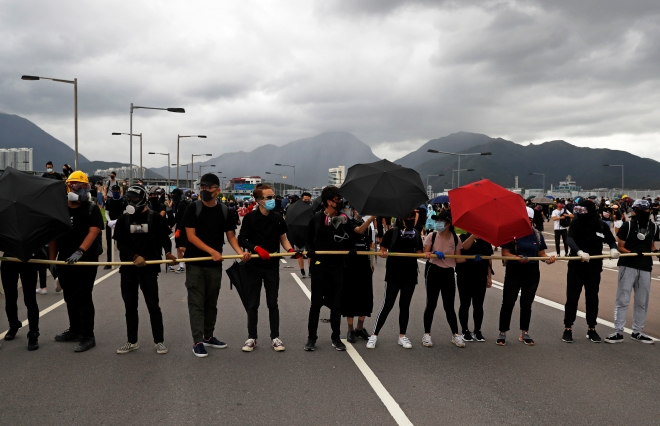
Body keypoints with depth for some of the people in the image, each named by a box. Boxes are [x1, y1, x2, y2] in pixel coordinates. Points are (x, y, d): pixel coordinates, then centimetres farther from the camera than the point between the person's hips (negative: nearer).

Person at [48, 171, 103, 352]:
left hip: (86, 260, -5)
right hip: (64, 261, 6)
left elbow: (93, 232, -17)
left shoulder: (92, 208, -5)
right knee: (70, 297, 15)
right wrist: (52, 259, 5)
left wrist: (79, 251, -29)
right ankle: (74, 330, 30)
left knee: (83, 297, -6)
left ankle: (88, 336, 0)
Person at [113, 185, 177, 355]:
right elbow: (120, 243, 0)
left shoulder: (155, 218, -1)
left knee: (153, 305, 0)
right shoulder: (123, 219, 6)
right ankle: (132, 341, 23)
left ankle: (159, 341, 10)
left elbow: (165, 238, 5)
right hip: (128, 267, 3)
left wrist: (167, 252, -15)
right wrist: (135, 257, -15)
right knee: (130, 306, 11)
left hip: (149, 267, -3)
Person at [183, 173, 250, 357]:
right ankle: (197, 341, 1)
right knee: (196, 302, -3)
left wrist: (240, 252, -12)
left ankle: (208, 337, 27)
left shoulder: (224, 211, 4)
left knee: (211, 302, 13)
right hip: (195, 263, -4)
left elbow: (230, 235, 7)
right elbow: (191, 236, -12)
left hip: (215, 264, 4)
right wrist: (212, 251, -20)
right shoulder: (193, 208, -6)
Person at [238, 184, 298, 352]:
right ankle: (252, 337, 18)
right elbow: (241, 239, -6)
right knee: (253, 303, 7)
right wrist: (257, 248, -21)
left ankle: (275, 337, 16)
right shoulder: (250, 218, -8)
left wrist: (290, 249, -9)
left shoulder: (278, 218, 2)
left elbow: (283, 238, 10)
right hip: (254, 265, -2)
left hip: (272, 266, 2)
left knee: (272, 302, 8)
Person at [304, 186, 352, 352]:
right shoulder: (316, 218, -2)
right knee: (316, 303, 5)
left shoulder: (344, 219, 2)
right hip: (319, 265, -1)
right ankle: (311, 337, 17)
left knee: (336, 304, 9)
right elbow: (309, 239, 6)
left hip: (337, 266, 1)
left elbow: (349, 240, 5)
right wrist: (310, 251, -11)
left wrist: (351, 250, -16)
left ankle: (336, 337, 23)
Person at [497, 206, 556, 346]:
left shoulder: (537, 235, 5)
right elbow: (505, 253, -11)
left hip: (532, 273, 4)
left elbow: (541, 254, 7)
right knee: (508, 303, -2)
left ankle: (524, 333, 25)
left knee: (527, 303, 13)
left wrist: (548, 259, -15)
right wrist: (517, 257, -29)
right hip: (514, 272, -3)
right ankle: (502, 333, 9)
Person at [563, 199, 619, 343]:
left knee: (592, 298, 11)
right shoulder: (575, 223, -11)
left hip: (594, 267, 2)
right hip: (576, 266, -1)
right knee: (572, 298, 2)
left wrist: (613, 249, -17)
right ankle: (567, 328, 12)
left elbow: (611, 241, 6)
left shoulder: (602, 226, -6)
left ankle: (591, 329, 23)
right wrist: (579, 252, -44)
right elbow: (570, 240, -26)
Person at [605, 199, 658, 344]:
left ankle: (637, 332, 24)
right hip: (627, 266, -5)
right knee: (622, 300, -2)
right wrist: (632, 253, -24)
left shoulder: (654, 227, 5)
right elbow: (620, 247, -7)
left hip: (645, 268, 5)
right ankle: (618, 332, 4)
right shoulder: (627, 225, -9)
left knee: (642, 302, 12)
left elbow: (652, 245, 18)